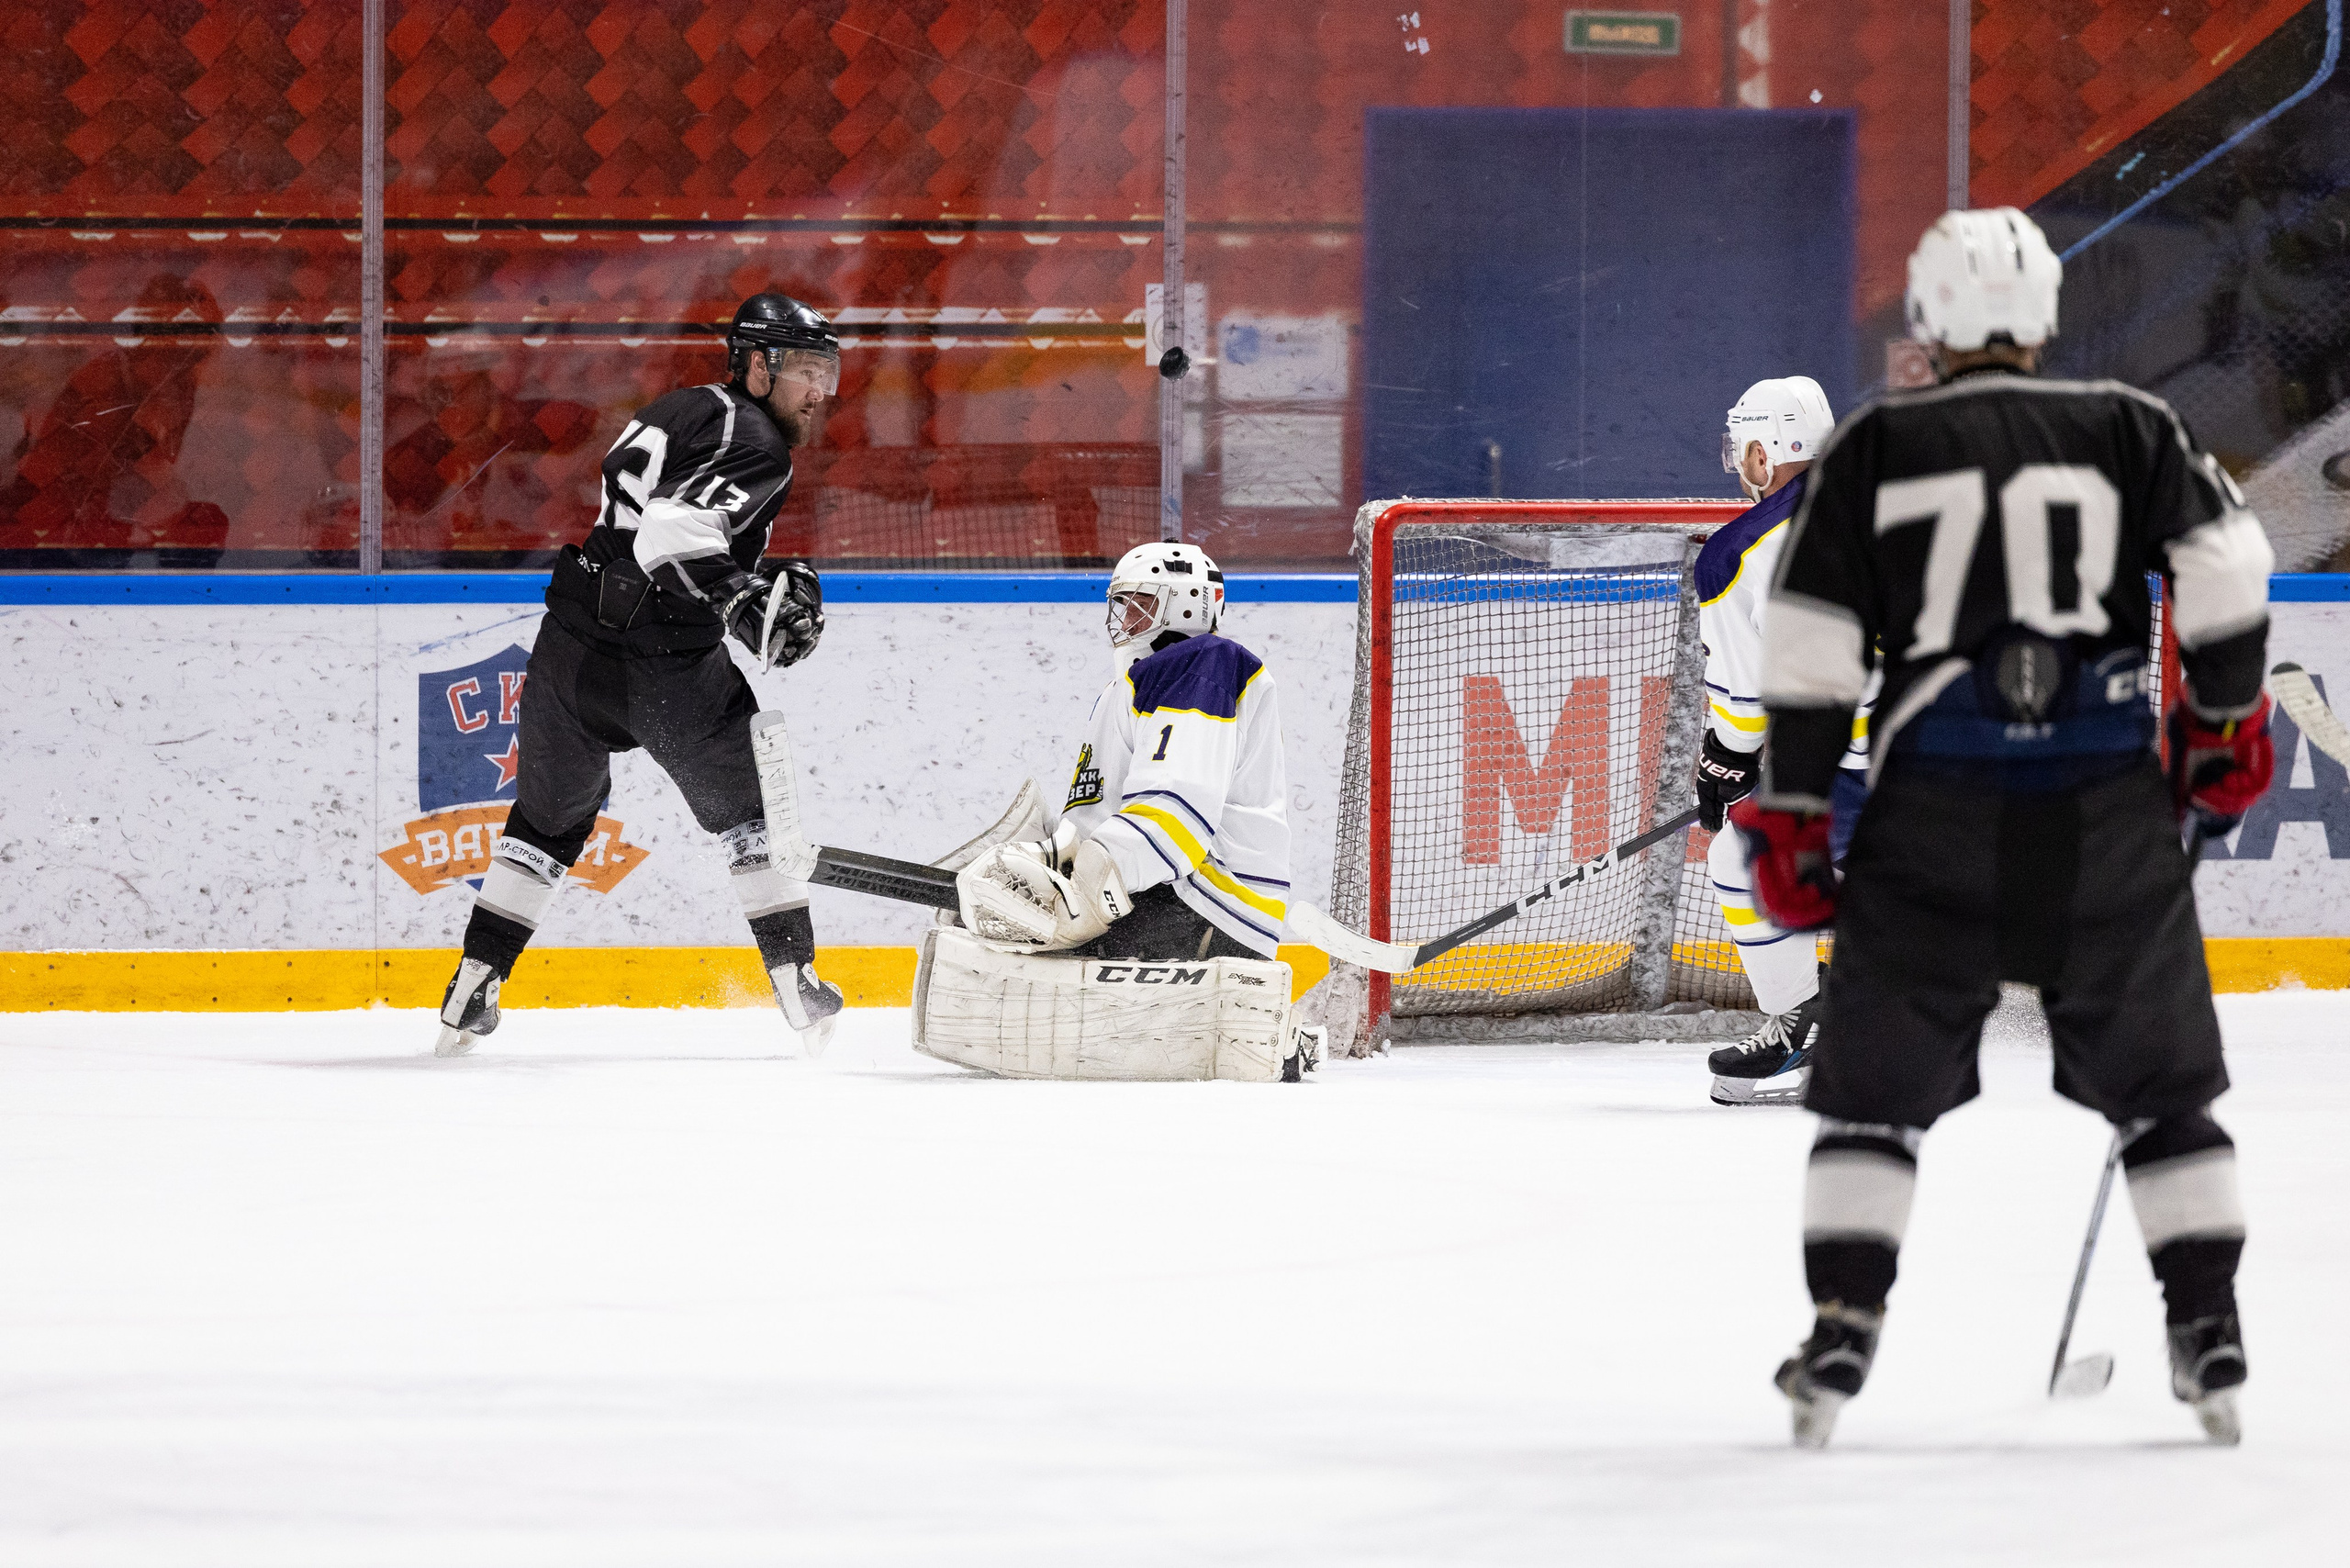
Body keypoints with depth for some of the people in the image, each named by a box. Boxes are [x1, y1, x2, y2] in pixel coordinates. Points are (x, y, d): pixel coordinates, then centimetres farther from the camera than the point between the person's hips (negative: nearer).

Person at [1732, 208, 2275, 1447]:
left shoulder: (1874, 451, 6)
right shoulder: (2127, 430, 7)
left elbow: (1806, 646, 1)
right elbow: (2225, 563, -2)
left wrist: (1790, 813, 5)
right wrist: (2225, 718, 11)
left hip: (1937, 804, -1)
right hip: (2108, 805, 1)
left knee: (1879, 1081, 8)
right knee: (2157, 1077, 13)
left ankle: (1840, 1333, -3)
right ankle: (2209, 1334, 8)